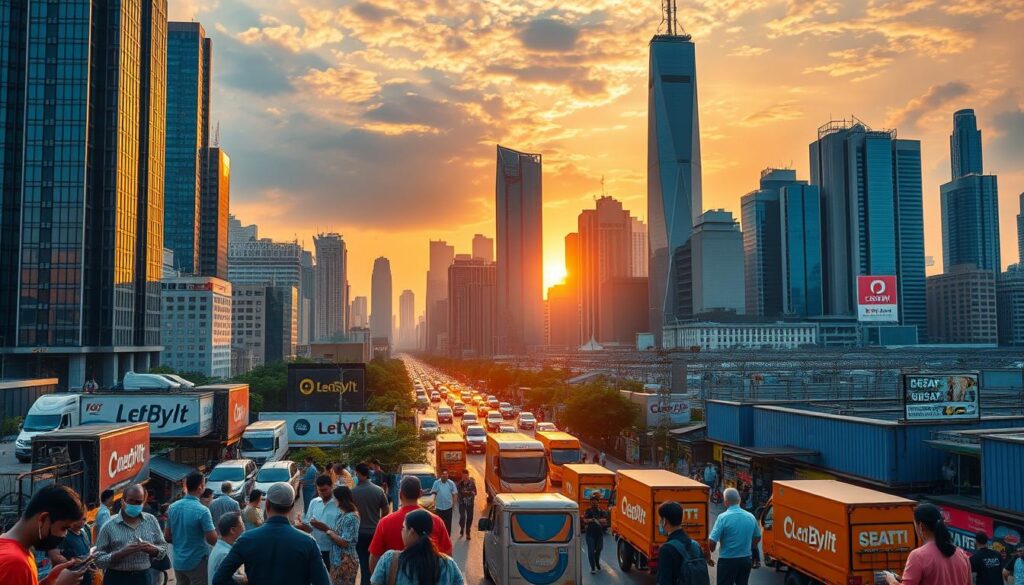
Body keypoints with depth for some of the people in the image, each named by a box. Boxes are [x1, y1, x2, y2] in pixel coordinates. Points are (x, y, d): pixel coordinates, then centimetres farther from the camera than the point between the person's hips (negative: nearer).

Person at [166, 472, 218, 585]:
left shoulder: (172, 507, 1)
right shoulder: (202, 510, -19)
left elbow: (167, 537, 8)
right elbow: (213, 540, -19)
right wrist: (214, 530, 1)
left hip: (178, 562, 6)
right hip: (197, 562, -6)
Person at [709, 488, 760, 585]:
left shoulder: (723, 517, -17)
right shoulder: (750, 517, 1)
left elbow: (712, 540, -19)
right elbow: (757, 537, 16)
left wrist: (710, 553, 1)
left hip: (728, 561, -5)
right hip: (746, 560, 5)